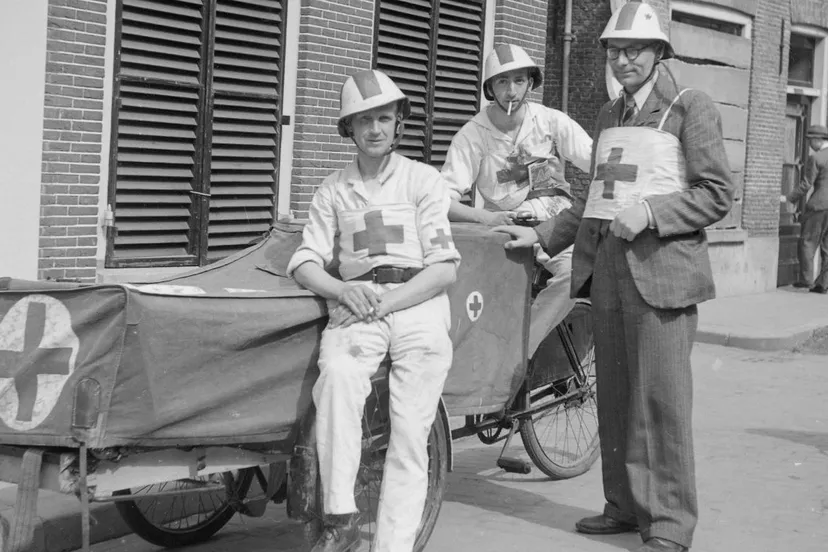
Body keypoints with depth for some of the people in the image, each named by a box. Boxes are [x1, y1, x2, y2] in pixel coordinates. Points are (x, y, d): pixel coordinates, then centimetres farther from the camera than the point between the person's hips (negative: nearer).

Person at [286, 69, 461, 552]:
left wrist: (386, 302, -10)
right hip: (356, 307, 1)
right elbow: (305, 263, 11)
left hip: (418, 304, -1)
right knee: (338, 373, -31)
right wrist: (345, 291, -10)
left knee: (410, 434, -12)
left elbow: (444, 269, 2)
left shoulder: (422, 179, 11)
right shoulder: (334, 190, 19)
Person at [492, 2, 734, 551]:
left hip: (661, 264, -6)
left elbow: (717, 193, -5)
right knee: (615, 396, 8)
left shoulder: (690, 107, 0)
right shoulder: (609, 114, 20)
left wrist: (650, 211, -16)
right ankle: (626, 505, 18)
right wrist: (543, 235, 17)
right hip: (607, 264, 7)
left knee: (661, 398, -6)